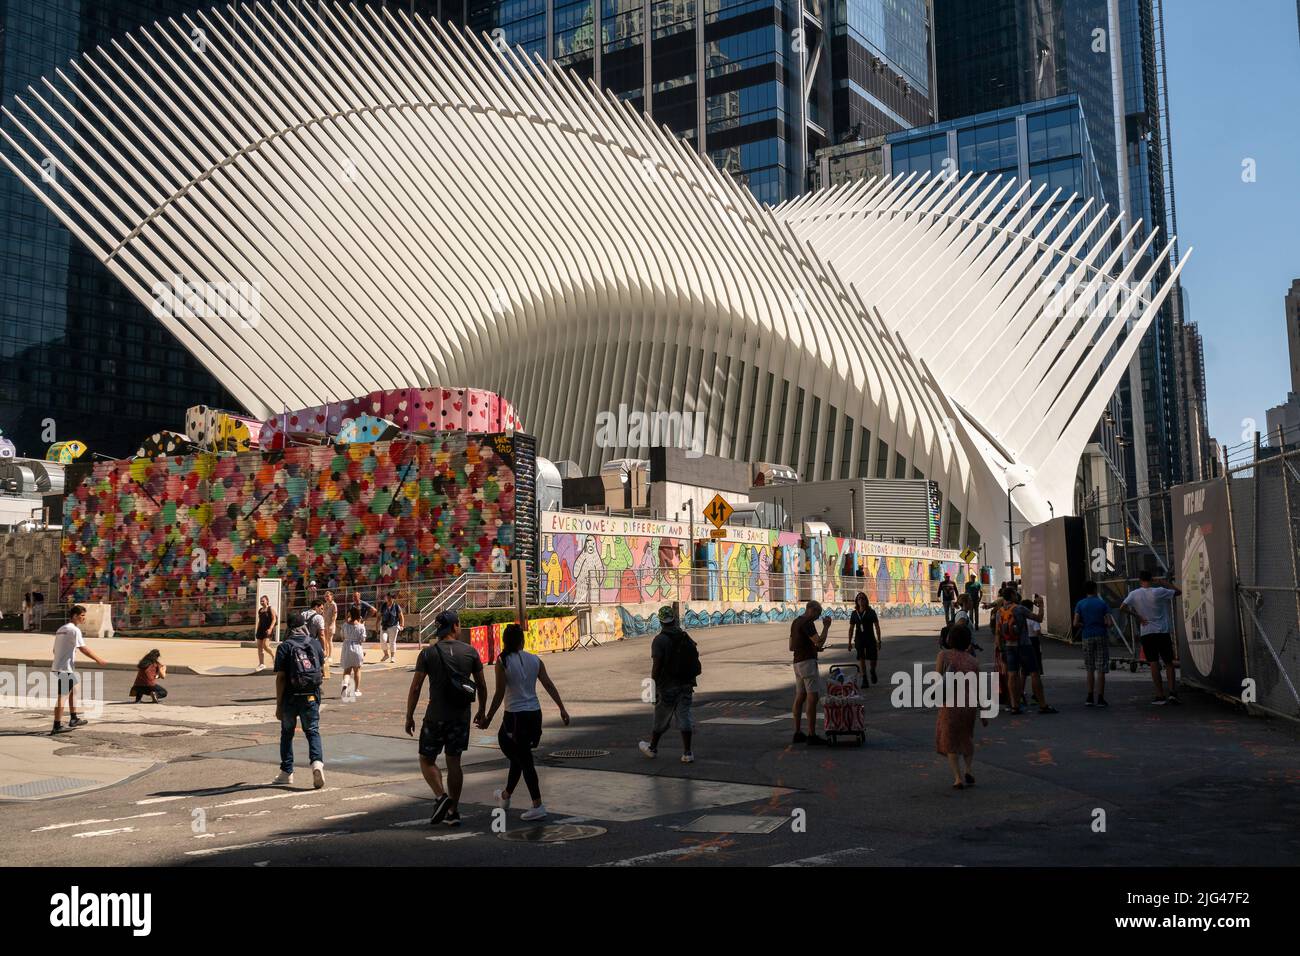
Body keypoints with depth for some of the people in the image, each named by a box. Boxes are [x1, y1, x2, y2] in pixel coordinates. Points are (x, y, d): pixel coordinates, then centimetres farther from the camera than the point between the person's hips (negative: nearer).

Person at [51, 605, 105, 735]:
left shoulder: (61, 629, 16)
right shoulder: (74, 630, -14)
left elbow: (55, 650, 19)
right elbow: (83, 649, -18)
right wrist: (98, 659, -10)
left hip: (58, 666, 10)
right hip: (64, 668, -10)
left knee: (73, 690, 22)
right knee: (62, 696, -7)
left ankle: (73, 719, 29)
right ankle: (57, 726, -6)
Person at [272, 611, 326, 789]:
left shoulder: (284, 647, -6)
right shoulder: (315, 644, 4)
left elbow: (280, 677, -9)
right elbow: (322, 670, 12)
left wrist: (278, 704, -5)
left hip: (290, 697, -1)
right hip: (312, 696, 2)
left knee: (287, 733, 16)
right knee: (312, 731, 7)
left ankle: (287, 772, 23)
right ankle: (317, 762, -18)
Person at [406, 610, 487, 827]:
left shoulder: (428, 653, -5)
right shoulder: (470, 652, 1)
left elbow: (415, 688, -7)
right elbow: (482, 685, 6)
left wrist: (409, 716, 2)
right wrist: (482, 712, 18)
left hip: (436, 716, -3)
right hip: (461, 716, 3)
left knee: (427, 759, 12)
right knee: (454, 761, 11)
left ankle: (440, 796, -9)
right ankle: (453, 811, 14)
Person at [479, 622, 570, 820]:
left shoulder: (502, 662, -10)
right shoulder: (535, 660, 2)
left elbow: (499, 694, -12)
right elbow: (550, 686, 1)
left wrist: (488, 718, -4)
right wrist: (562, 709, 5)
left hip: (515, 716, -5)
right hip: (535, 714, 5)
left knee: (524, 759, 2)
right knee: (517, 755, 20)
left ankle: (538, 806, 2)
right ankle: (506, 795, 35)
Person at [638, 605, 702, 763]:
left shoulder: (659, 640, -12)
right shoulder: (686, 638, 4)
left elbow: (656, 664, -18)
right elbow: (696, 663, 8)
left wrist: (654, 682, -8)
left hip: (667, 686, -4)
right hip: (686, 685, 4)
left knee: (661, 717, 11)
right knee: (684, 717, 5)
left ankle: (652, 747, 28)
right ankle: (687, 753, 3)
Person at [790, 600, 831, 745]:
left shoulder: (796, 622, 15)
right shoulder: (807, 623, -15)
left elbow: (791, 647, 19)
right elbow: (819, 642, -23)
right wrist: (826, 626, -10)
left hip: (798, 662, 10)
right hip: (808, 661, -10)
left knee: (800, 697, 12)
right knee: (813, 696, -11)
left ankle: (798, 733, 14)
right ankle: (812, 735, -14)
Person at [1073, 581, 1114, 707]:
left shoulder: (1080, 604, 2)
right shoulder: (1102, 603, 0)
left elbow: (1076, 624, -6)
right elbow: (1110, 622, -8)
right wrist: (1101, 624, 12)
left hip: (1087, 637, 1)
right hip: (1101, 636, -1)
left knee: (1090, 669, 11)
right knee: (1101, 669, 0)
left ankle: (1090, 698, 7)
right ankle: (1100, 699, -1)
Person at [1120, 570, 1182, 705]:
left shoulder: (1134, 594, -1)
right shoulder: (1159, 592, -5)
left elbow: (1122, 608, -12)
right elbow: (1179, 592, 5)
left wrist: (1137, 617, -3)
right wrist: (1166, 584, 17)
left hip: (1146, 633, 0)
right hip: (1163, 632, 0)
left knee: (1154, 663, 3)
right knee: (1169, 662, 9)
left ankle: (1160, 695, 0)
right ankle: (1172, 692, -1)